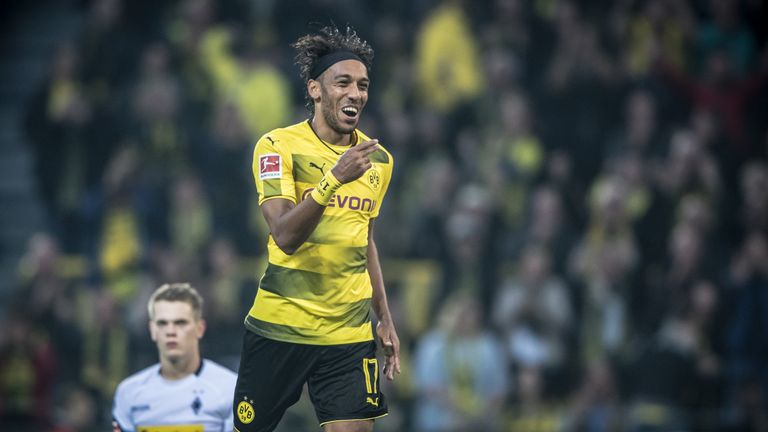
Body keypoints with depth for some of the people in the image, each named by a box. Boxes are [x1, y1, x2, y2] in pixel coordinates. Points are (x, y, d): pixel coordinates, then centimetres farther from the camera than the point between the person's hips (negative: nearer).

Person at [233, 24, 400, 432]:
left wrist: (384, 317, 19)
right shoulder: (279, 146, -8)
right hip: (280, 328, -3)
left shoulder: (379, 160, 8)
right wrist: (335, 177, -32)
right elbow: (285, 237, -21)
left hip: (349, 334, 3)